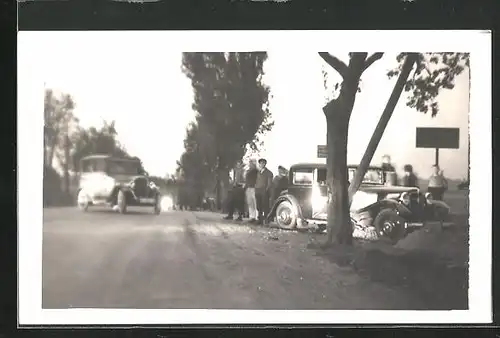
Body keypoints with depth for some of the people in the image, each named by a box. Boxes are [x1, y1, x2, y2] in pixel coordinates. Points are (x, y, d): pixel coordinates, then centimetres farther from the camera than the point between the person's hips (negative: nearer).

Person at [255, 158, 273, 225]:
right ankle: (260, 219, 8)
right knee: (259, 207, 3)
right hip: (258, 192, 5)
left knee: (265, 206, -7)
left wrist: (266, 190, -10)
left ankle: (266, 220, -5)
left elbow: (270, 183, -2)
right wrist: (256, 189, 6)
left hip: (264, 192, -5)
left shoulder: (268, 173, 2)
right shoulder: (258, 172, 19)